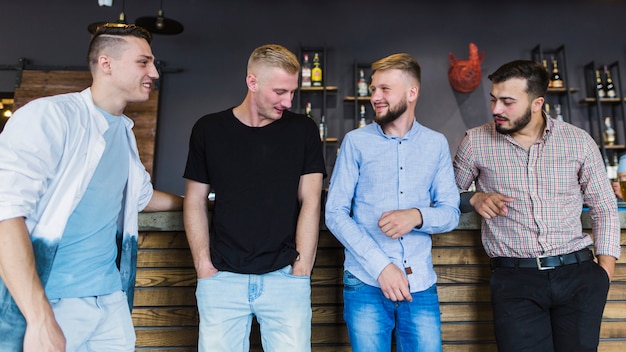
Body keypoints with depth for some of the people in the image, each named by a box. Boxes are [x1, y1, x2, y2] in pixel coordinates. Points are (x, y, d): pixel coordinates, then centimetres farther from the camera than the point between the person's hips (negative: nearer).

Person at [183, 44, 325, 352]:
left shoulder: (304, 131, 1)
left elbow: (310, 202, -1)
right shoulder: (208, 129, 2)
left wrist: (301, 271, -5)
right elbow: (195, 203, 6)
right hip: (222, 279, 1)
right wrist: (204, 267, -2)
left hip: (285, 277, 0)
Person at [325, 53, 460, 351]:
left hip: (421, 285, 2)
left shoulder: (436, 144, 5)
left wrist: (417, 216, -16)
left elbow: (451, 213, 5)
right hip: (366, 283, -2)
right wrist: (380, 266, -13)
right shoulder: (356, 141, -2)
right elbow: (335, 213, -5)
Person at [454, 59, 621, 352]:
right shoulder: (476, 142, -1)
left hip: (578, 273, 2)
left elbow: (604, 207, 11)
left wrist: (605, 268, 2)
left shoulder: (579, 141, 4)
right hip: (514, 276, -1)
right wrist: (474, 199, -11)